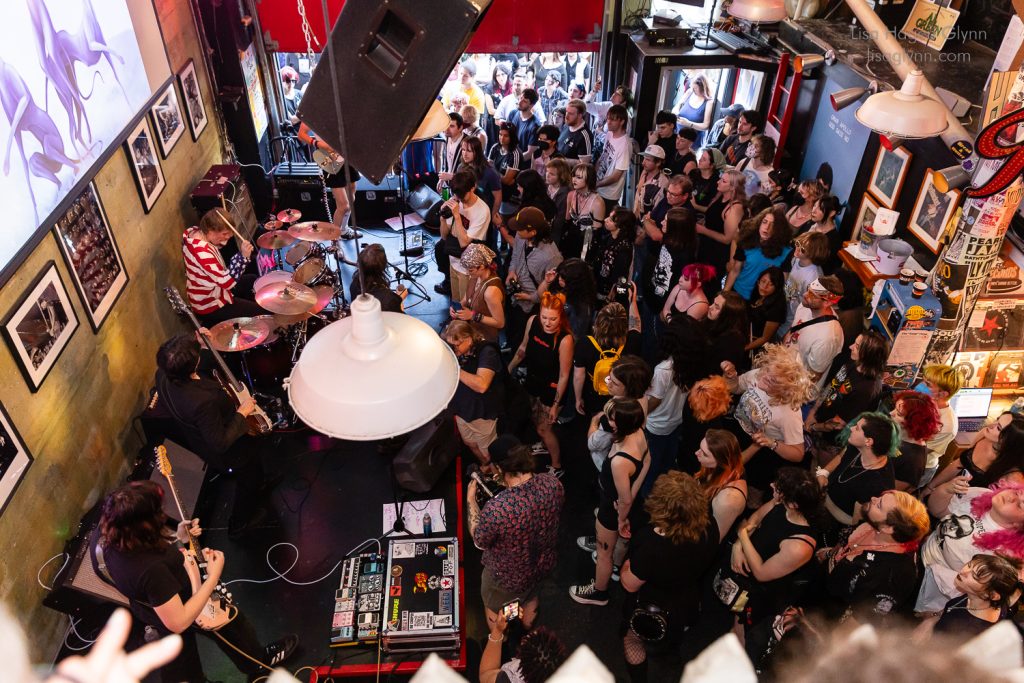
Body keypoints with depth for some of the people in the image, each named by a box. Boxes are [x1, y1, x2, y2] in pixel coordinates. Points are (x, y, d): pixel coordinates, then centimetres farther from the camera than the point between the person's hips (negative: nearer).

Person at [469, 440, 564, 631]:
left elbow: (480, 541, -19)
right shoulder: (552, 483, -26)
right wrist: (510, 484, 1)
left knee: (494, 608, 30)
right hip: (544, 562, 5)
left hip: (508, 576, -4)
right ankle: (527, 630, 65)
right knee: (531, 594, 37)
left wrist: (471, 500, -10)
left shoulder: (496, 509, -41)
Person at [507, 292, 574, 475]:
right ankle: (545, 446, 59)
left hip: (552, 389, -6)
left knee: (543, 429, 9)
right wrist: (509, 369, 13)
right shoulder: (533, 321, -19)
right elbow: (524, 347, 2)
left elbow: (564, 376, -23)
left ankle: (556, 467, 33)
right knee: (535, 421, 28)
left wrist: (555, 405, -14)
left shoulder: (565, 340, -34)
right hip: (532, 380, 6)